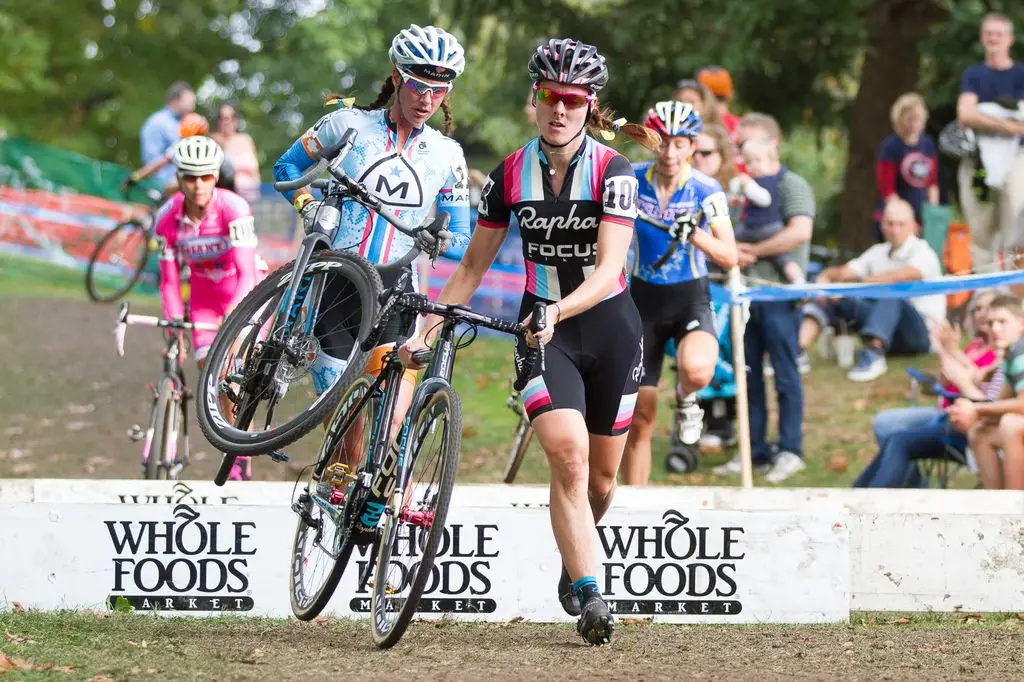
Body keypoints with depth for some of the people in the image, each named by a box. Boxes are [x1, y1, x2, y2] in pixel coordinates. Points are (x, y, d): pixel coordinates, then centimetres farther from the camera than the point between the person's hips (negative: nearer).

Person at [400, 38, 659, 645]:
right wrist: (427, 328, -3)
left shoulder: (613, 171, -13)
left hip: (609, 325, 0)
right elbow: (475, 264, 5)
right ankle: (589, 595, -23)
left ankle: (578, 555, 40)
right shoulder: (511, 174, -4)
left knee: (603, 473, 10)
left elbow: (608, 270, -23)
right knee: (568, 455, -22)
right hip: (541, 327, 0)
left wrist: (560, 310, -40)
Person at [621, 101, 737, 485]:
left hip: (691, 299, -2)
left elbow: (729, 258, -18)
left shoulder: (706, 192, -12)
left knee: (697, 370, -35)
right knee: (640, 417, 3)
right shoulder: (633, 180, -6)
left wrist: (694, 234, -32)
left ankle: (686, 398, 3)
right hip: (644, 299, 2)